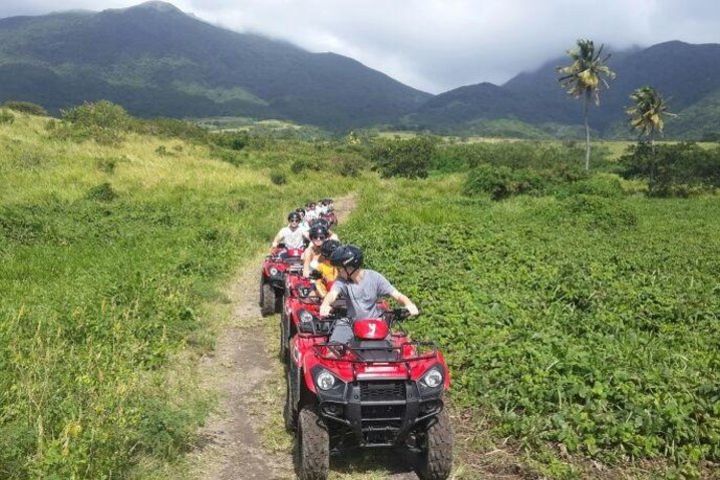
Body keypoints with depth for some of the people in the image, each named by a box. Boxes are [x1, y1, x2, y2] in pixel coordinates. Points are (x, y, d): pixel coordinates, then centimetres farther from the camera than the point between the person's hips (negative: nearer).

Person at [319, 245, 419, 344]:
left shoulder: (374, 278, -10)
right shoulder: (342, 280, -9)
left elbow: (397, 295, -13)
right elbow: (332, 294, -28)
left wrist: (409, 304, -36)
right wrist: (325, 305, -53)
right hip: (350, 322, 1)